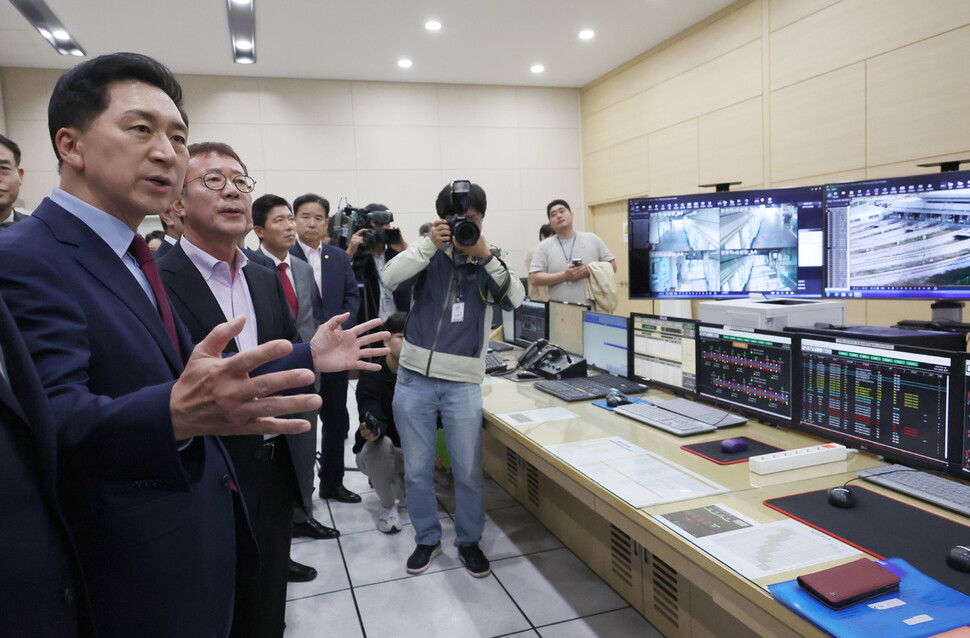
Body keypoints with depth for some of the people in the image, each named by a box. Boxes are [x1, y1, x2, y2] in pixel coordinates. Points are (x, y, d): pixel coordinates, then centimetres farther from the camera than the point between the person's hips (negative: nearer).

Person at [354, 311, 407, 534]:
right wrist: (371, 430, -55)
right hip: (376, 453, -3)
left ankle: (401, 483, 11)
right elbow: (373, 419, -31)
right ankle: (388, 506, -10)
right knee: (381, 443, -37)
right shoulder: (371, 377, -17)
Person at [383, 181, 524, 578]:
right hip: (414, 378, 1)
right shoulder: (429, 251, 3)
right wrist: (431, 244, -22)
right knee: (417, 470, 12)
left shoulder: (491, 259, 4)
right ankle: (427, 539, 32)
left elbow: (514, 299, -13)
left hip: (463, 382, 0)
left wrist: (485, 255, -22)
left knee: (468, 471, 9)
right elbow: (391, 278, -13)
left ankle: (469, 541, 31)